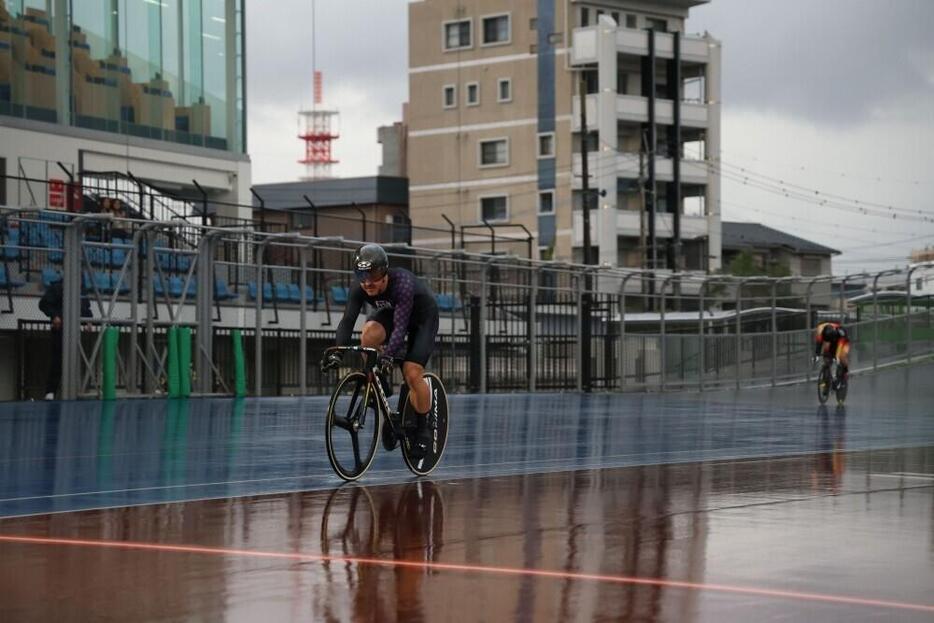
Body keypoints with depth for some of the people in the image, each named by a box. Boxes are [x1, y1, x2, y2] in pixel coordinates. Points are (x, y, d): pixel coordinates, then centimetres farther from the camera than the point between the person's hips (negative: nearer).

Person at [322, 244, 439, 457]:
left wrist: (388, 354, -58)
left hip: (422, 318, -4)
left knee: (412, 374, -20)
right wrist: (338, 352, -43)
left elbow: (400, 326, -45)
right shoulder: (360, 289, -24)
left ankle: (424, 427, 3)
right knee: (369, 333, -31)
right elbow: (347, 320, -28)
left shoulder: (403, 283, -39)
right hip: (390, 313, 4)